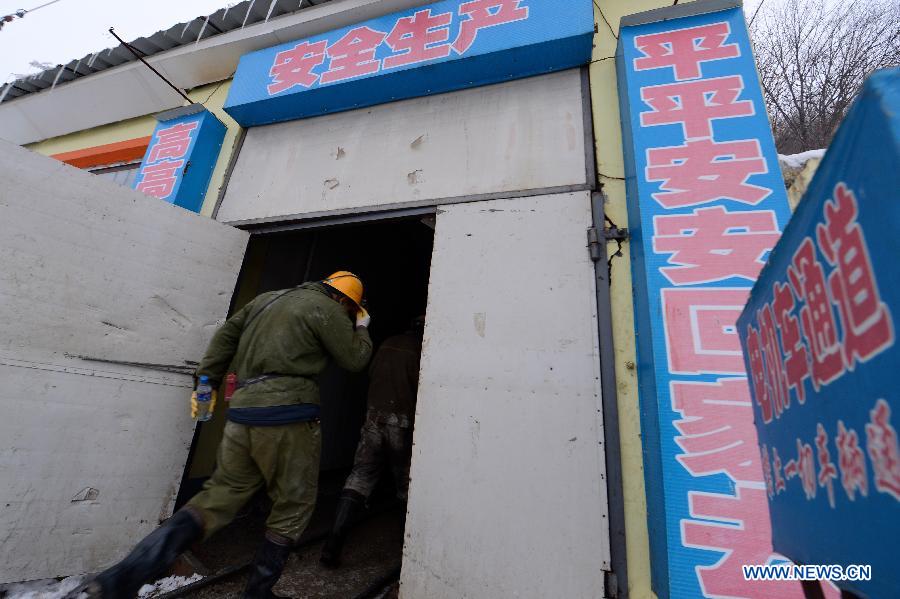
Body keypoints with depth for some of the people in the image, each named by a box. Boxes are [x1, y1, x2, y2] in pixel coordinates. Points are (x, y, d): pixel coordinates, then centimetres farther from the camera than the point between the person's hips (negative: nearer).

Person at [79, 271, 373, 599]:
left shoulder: (267, 299, 18)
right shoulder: (328, 308, -4)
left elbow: (225, 334, 16)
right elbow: (354, 360, 2)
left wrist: (207, 381, 19)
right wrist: (361, 328, 18)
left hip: (242, 413, 7)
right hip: (287, 415, -7)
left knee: (219, 496, 18)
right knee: (293, 505, 13)